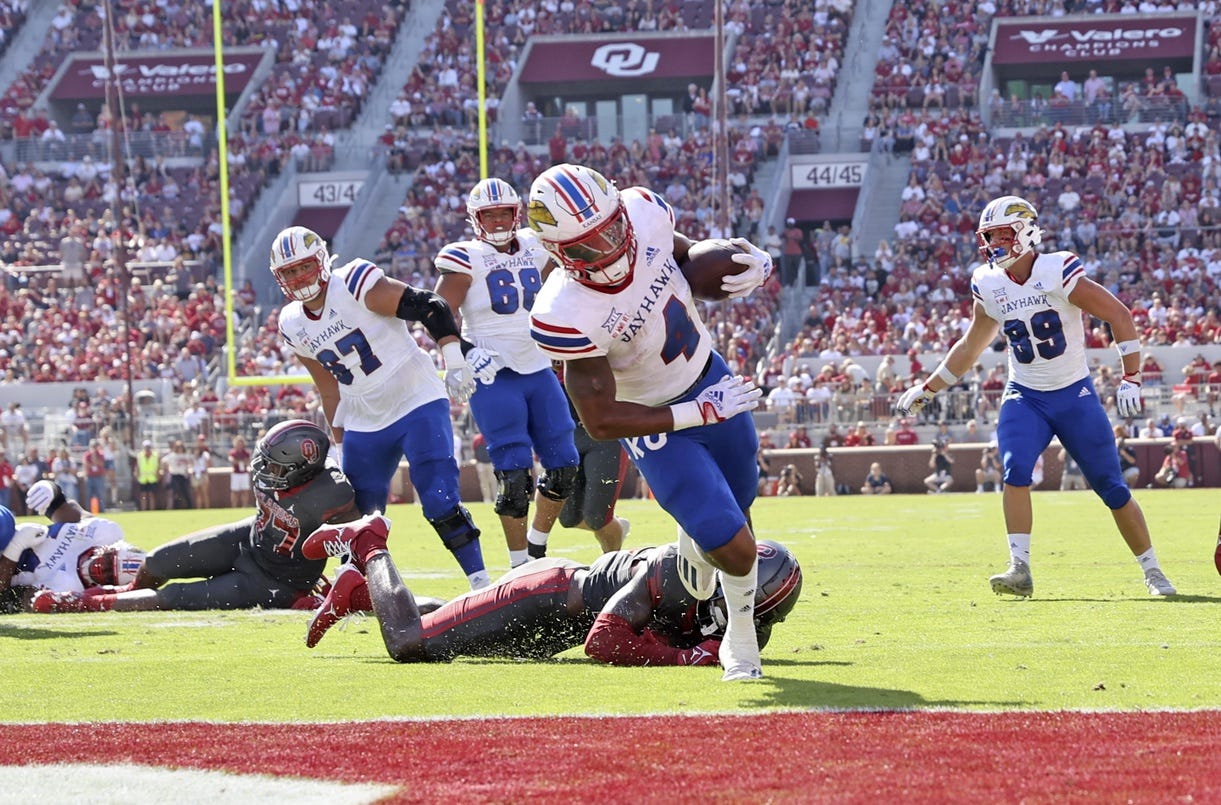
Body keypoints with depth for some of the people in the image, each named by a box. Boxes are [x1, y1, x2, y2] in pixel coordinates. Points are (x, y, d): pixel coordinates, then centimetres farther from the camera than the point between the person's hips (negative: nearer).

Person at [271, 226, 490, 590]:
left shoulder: (355, 285, -16)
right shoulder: (294, 326, 5)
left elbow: (430, 308, -19)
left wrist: (454, 362, -24)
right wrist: (339, 445, 14)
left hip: (417, 404, -7)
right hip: (364, 423, 7)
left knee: (441, 503, -16)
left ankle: (480, 582, -10)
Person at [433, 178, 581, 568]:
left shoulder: (533, 249, 8)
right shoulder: (466, 259, -9)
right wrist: (465, 353, -26)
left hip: (538, 371, 6)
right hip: (494, 377, -6)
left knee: (564, 466, 5)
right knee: (515, 475, -9)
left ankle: (537, 547, 25)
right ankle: (520, 566, 3)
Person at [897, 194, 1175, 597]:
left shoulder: (1058, 273, -17)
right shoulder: (988, 285, -1)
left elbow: (1119, 315, -13)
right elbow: (971, 347, 16)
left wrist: (1130, 379, -17)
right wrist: (927, 389, 20)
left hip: (1075, 395, -3)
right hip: (1025, 398, 3)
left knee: (1112, 487, 1)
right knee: (1016, 471, -22)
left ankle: (1152, 572, 16)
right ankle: (1020, 569, -21)